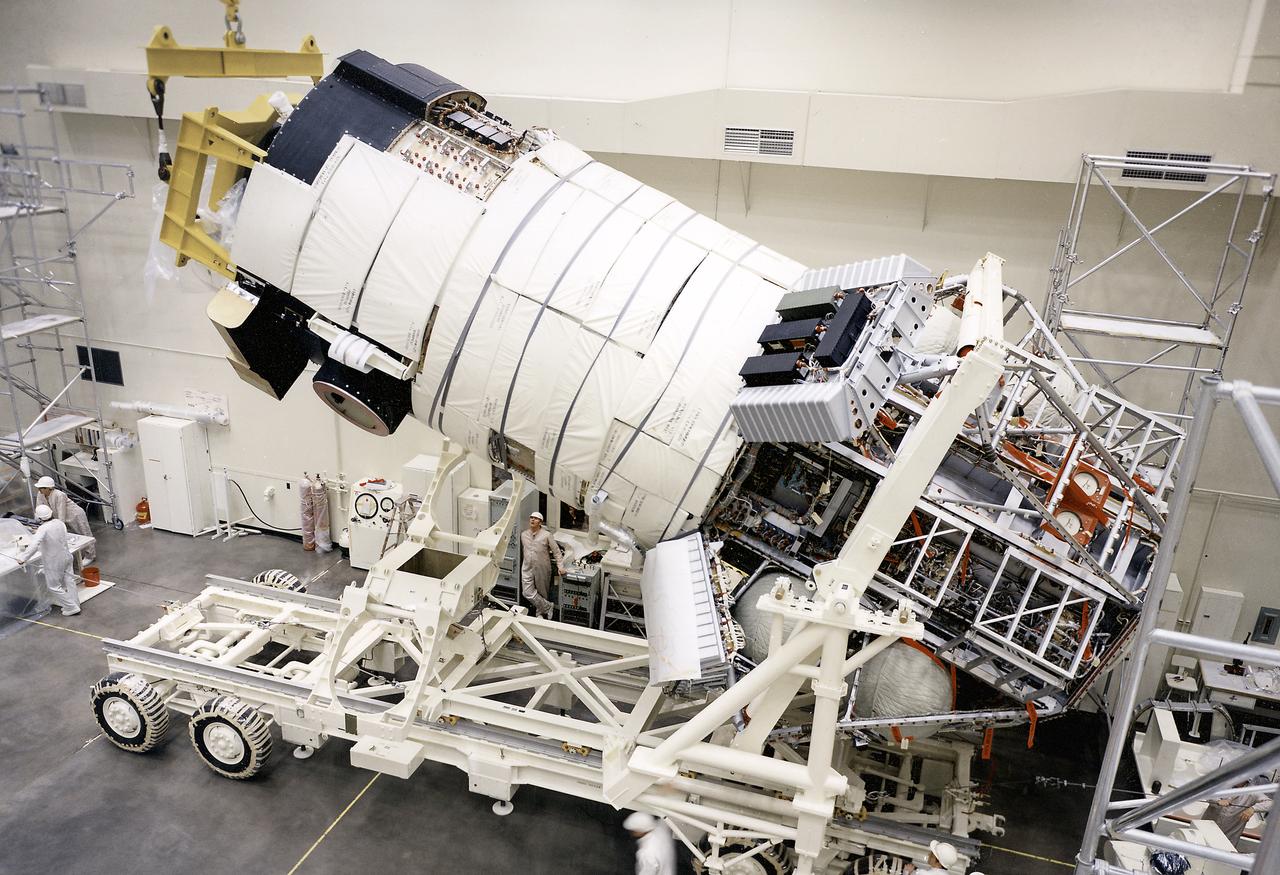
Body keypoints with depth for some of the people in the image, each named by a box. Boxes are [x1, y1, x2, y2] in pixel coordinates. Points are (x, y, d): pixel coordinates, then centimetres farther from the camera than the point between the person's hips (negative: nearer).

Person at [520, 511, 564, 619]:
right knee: (528, 593, -7)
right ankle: (547, 607, 9)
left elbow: (556, 551, -7)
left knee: (541, 593, 8)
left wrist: (560, 567, -13)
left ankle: (541, 613, 26)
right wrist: (520, 565, 17)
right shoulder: (523, 534, 3)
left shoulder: (546, 535, -10)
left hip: (542, 570, -3)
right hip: (527, 569, 3)